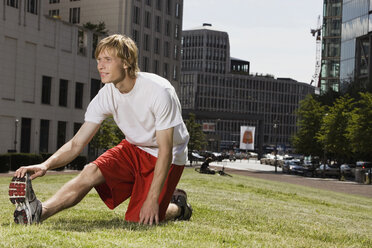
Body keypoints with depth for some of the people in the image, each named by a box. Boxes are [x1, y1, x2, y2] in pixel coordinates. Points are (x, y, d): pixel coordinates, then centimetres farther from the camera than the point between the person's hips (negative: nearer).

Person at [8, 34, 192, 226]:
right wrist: (46, 165, -31)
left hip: (170, 157, -5)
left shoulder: (159, 91, -28)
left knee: (137, 219, -13)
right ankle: (39, 211, -32)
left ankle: (178, 206, 16)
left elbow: (165, 151, -25)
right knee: (91, 171, -22)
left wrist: (153, 199, -29)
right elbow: (77, 143, -12)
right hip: (134, 148, 5)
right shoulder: (107, 95, -11)